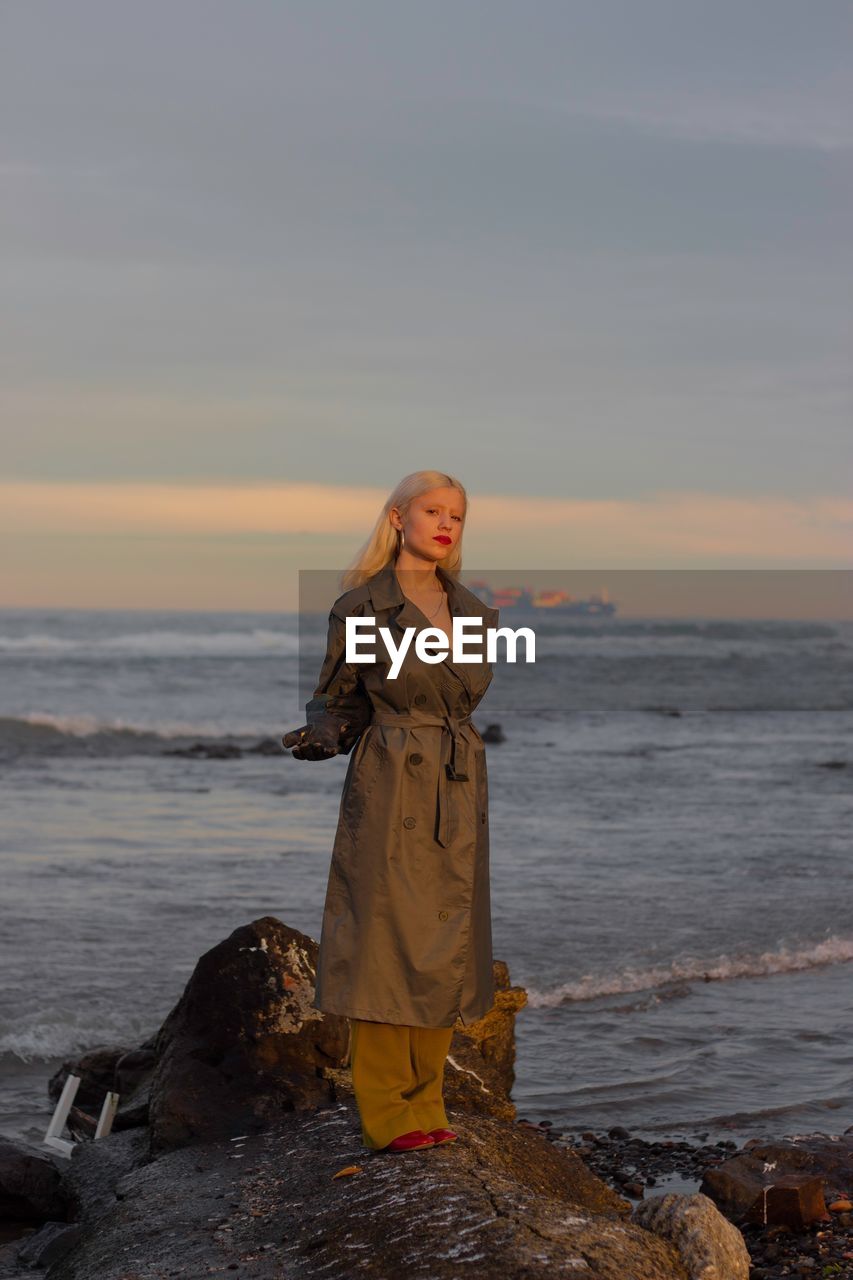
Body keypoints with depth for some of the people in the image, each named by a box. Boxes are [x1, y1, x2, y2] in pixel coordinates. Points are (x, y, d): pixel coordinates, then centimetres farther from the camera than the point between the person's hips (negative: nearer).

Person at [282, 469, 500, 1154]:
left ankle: (426, 1106, 17)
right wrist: (320, 736, -17)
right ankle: (388, 1116, 5)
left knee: (445, 946, 7)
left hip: (458, 795, 5)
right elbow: (337, 699, 1)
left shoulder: (473, 611, 12)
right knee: (385, 942, -4)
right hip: (387, 789, -5)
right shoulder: (362, 605, -2)